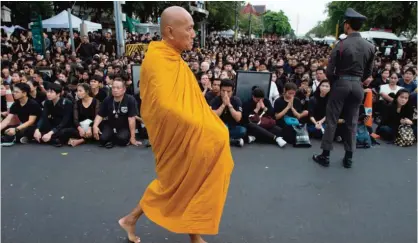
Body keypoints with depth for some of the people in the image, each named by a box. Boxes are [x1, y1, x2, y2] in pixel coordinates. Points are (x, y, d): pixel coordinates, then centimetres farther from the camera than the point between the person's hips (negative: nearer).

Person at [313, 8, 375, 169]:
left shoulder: (341, 45, -11)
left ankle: (325, 156, 11)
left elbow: (329, 72, -10)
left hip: (341, 84, -4)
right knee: (352, 122, 12)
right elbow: (368, 72, 6)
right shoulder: (370, 47, 1)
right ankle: (349, 158, 19)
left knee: (331, 120, 5)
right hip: (357, 86, 4)